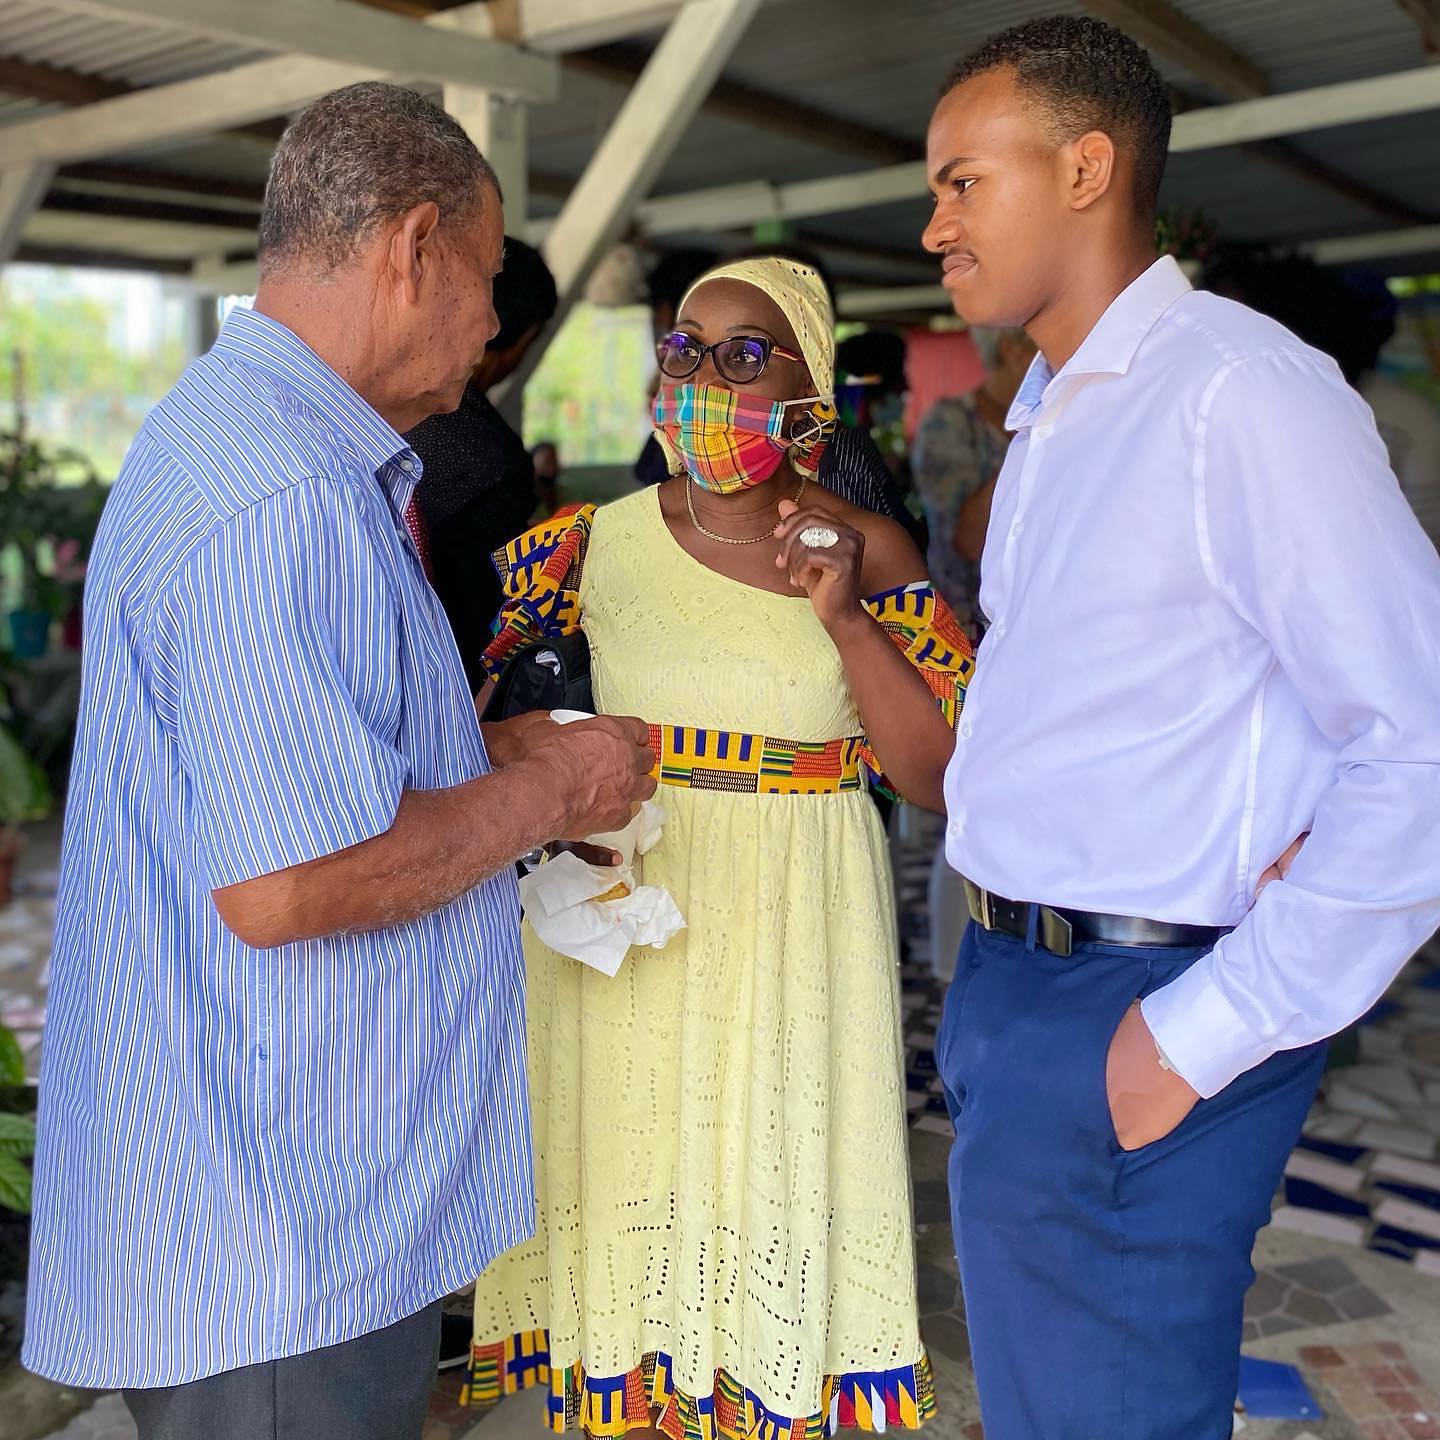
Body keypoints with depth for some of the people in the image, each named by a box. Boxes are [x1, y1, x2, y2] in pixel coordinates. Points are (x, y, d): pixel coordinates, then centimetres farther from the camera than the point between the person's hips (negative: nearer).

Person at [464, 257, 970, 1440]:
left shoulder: (870, 552, -4)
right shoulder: (599, 543, -1)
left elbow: (944, 776, -8)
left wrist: (842, 619, -19)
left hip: (795, 932, -1)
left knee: (774, 1188, 9)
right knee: (628, 1188, 12)